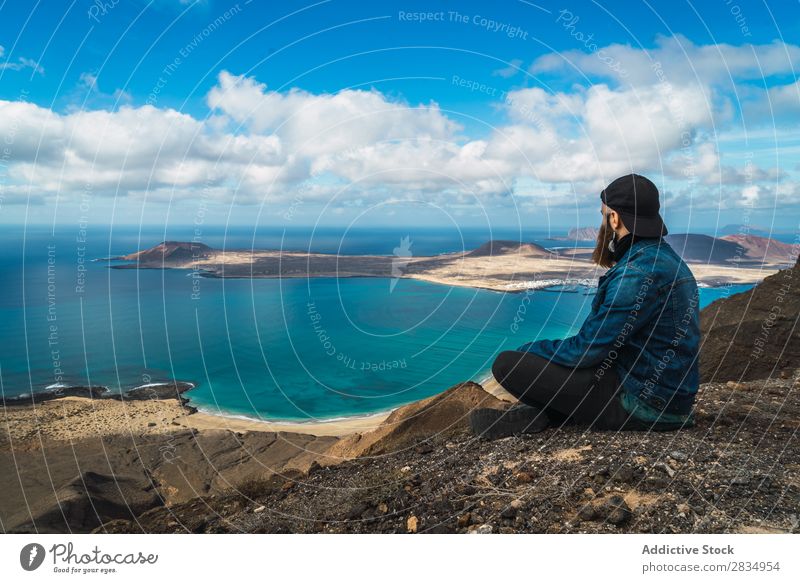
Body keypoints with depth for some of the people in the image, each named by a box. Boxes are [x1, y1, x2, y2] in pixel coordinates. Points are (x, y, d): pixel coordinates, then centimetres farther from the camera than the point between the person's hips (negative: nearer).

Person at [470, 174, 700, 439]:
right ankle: (539, 413, 5)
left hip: (641, 405, -10)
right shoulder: (666, 258, 11)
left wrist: (527, 349, -3)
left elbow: (586, 350, -20)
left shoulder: (637, 274, -23)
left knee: (507, 364, -19)